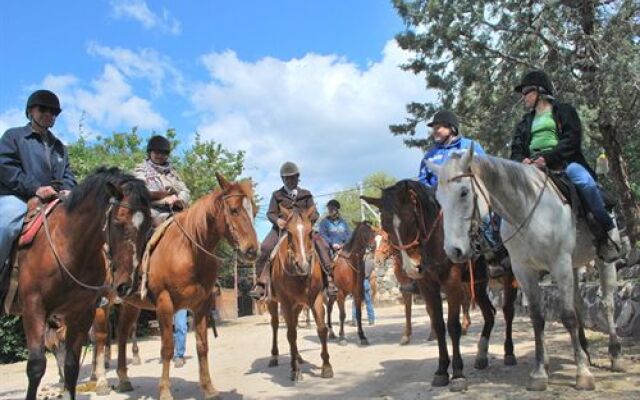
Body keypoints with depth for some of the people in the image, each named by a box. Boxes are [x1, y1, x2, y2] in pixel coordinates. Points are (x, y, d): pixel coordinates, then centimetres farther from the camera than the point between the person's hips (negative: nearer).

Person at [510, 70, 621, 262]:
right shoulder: (525, 122, 25)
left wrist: (547, 157, -21)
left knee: (587, 183, -33)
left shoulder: (563, 110, 11)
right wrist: (522, 161, -13)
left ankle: (607, 232, -18)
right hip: (532, 167, 5)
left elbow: (572, 139, -5)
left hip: (563, 162, -4)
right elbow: (516, 150, 13)